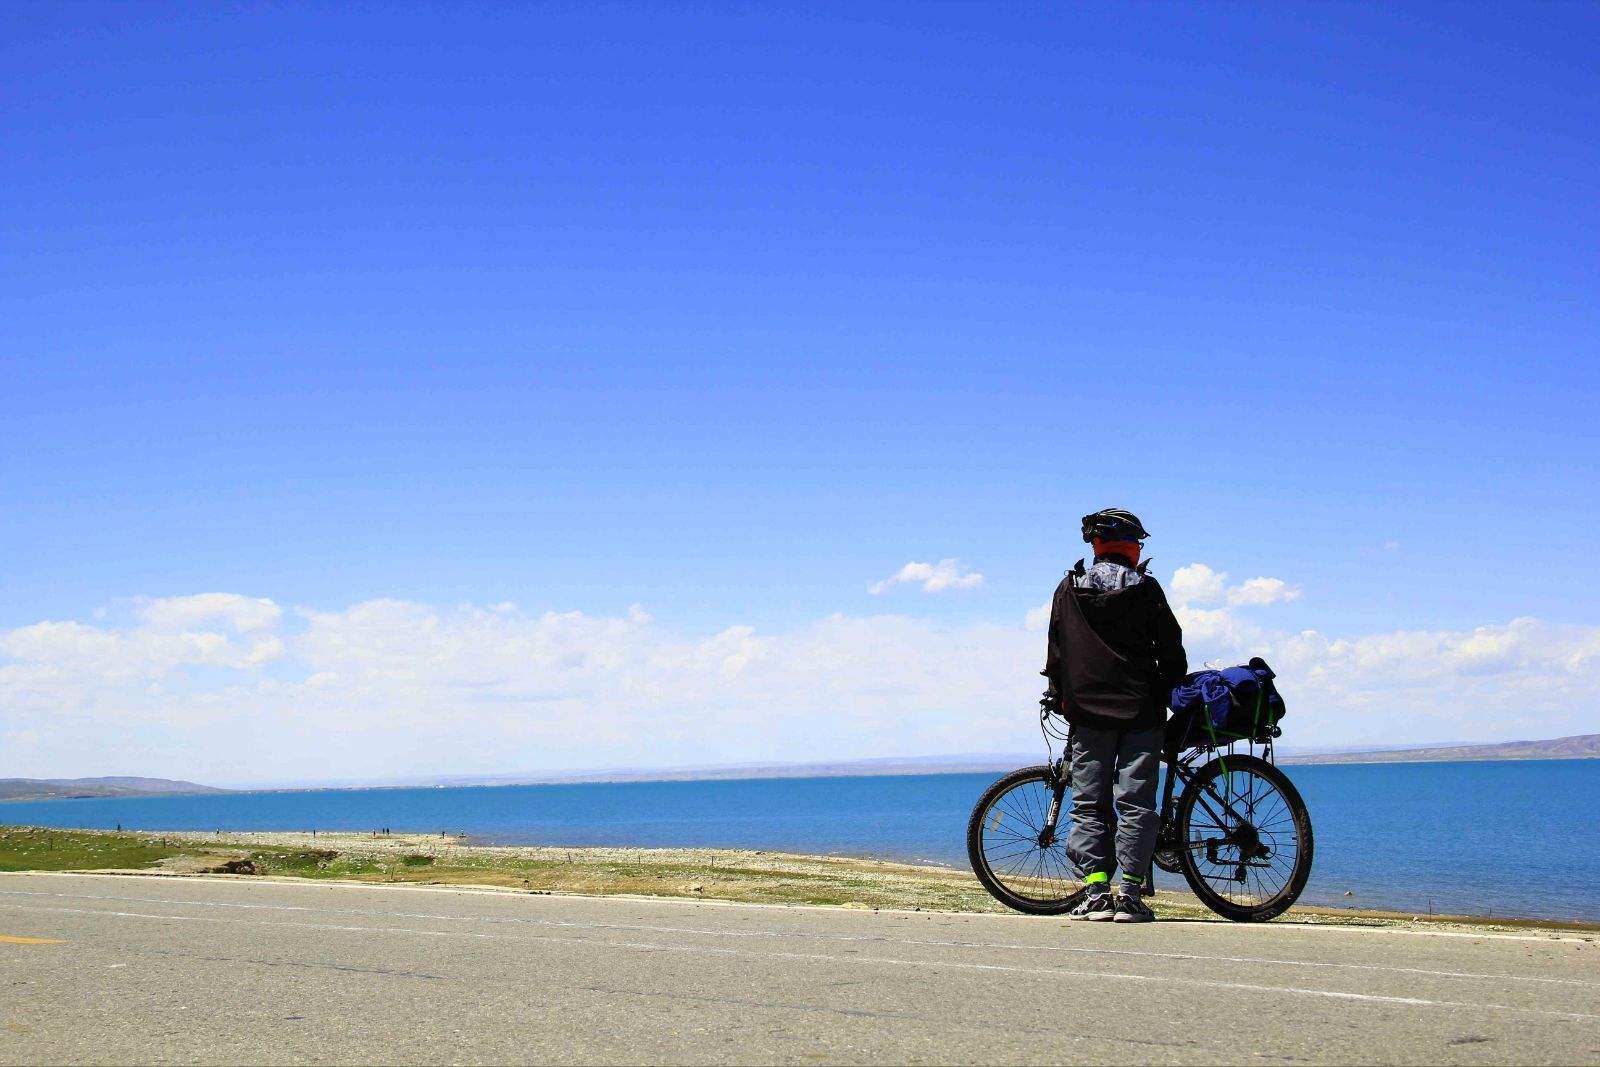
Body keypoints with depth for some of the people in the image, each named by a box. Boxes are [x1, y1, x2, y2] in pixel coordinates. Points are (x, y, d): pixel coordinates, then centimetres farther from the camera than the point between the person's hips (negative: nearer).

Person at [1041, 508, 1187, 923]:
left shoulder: (1068, 589, 5)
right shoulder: (1146, 589, 0)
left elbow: (1056, 653, 8)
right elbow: (1171, 651, 2)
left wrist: (1058, 697, 18)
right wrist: (1171, 694, 15)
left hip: (1087, 712, 1)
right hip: (1141, 710, -1)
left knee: (1089, 804, 5)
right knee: (1135, 803, 0)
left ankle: (1096, 892, -2)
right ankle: (1130, 896, -4)